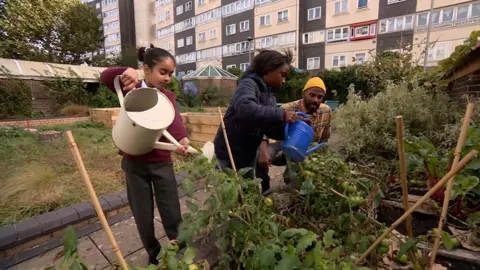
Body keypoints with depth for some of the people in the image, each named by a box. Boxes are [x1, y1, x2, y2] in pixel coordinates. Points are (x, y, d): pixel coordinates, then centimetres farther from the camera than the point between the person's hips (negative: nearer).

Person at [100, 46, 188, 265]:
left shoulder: (168, 96, 1)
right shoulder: (132, 89, -2)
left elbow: (175, 120, -19)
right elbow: (105, 76, -18)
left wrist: (183, 138, -41)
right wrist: (125, 72, -40)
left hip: (162, 162, 1)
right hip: (134, 163, 0)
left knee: (172, 214, 6)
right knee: (143, 217, 12)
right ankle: (154, 256, 36)